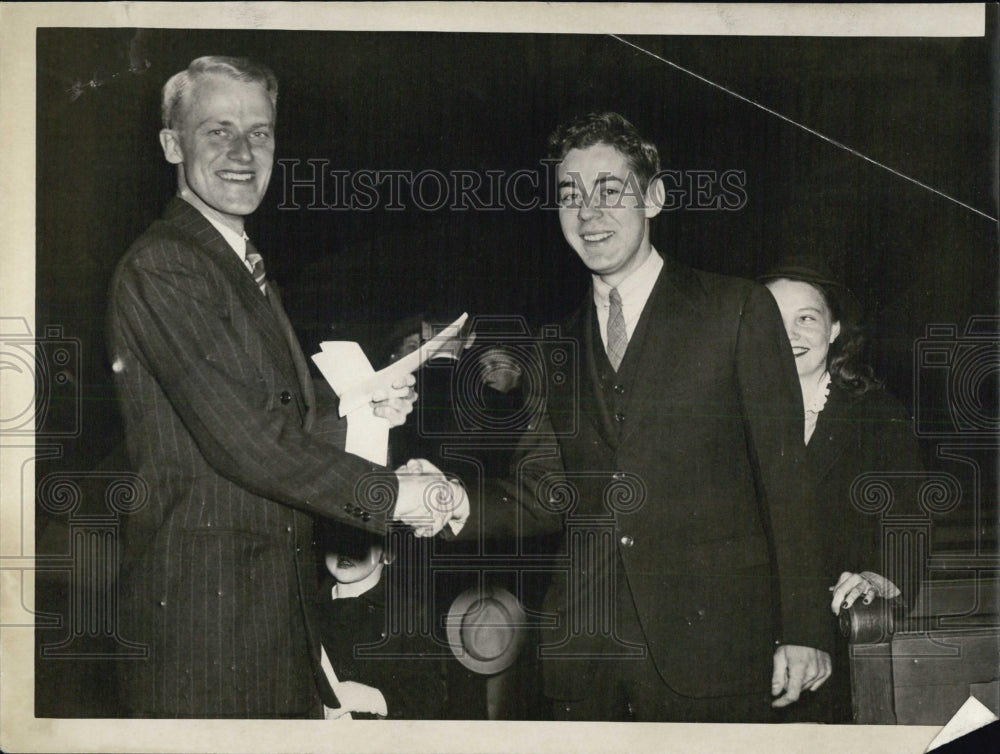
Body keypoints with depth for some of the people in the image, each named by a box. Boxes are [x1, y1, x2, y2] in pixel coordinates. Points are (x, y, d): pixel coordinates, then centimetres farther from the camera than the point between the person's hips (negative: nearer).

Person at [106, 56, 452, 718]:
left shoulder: (246, 267, 19)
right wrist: (388, 495, -16)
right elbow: (239, 437, -20)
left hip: (277, 588, 9)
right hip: (201, 589, -9)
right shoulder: (159, 268, -13)